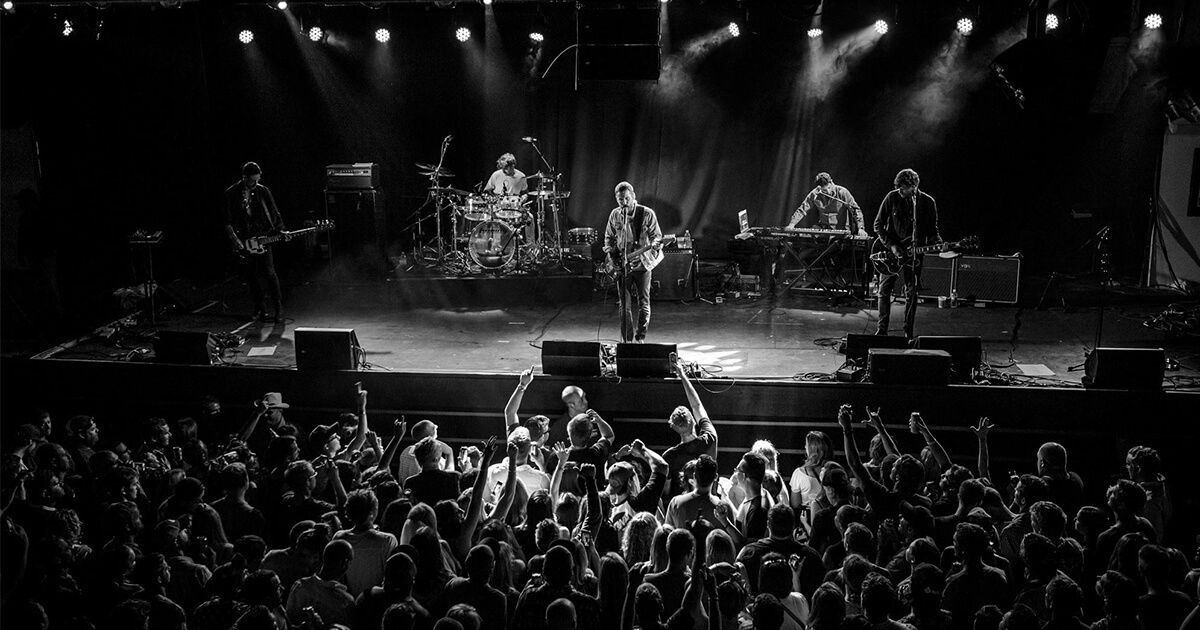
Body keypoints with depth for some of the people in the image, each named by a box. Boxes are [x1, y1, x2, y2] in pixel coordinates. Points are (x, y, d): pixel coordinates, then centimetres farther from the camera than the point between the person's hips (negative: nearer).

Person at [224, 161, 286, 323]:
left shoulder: (263, 191, 3)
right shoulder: (231, 193, 0)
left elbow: (275, 213, 8)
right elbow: (227, 221, 0)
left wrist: (280, 230, -5)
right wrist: (235, 240, -9)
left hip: (262, 238, -1)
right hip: (242, 240, 1)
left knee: (269, 273, -9)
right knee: (250, 276, 6)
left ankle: (278, 310, -4)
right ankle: (259, 310, 17)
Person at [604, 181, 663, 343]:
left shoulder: (647, 214, -7)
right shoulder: (614, 215, 4)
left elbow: (657, 237, -2)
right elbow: (609, 237, 17)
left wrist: (654, 248, -22)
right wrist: (612, 254, 3)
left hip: (642, 264, -3)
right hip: (622, 266, 3)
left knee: (643, 304, -3)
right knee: (625, 306, 5)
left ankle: (640, 339, 7)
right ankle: (626, 341, 12)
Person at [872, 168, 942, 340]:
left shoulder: (927, 202, -4)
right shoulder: (892, 198, -5)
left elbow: (932, 230, 6)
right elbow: (878, 225, -2)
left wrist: (938, 244, -14)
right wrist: (891, 245, -13)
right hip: (890, 251, 1)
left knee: (911, 293, 2)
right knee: (884, 290, 3)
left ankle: (908, 332, 11)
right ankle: (882, 329, 13)